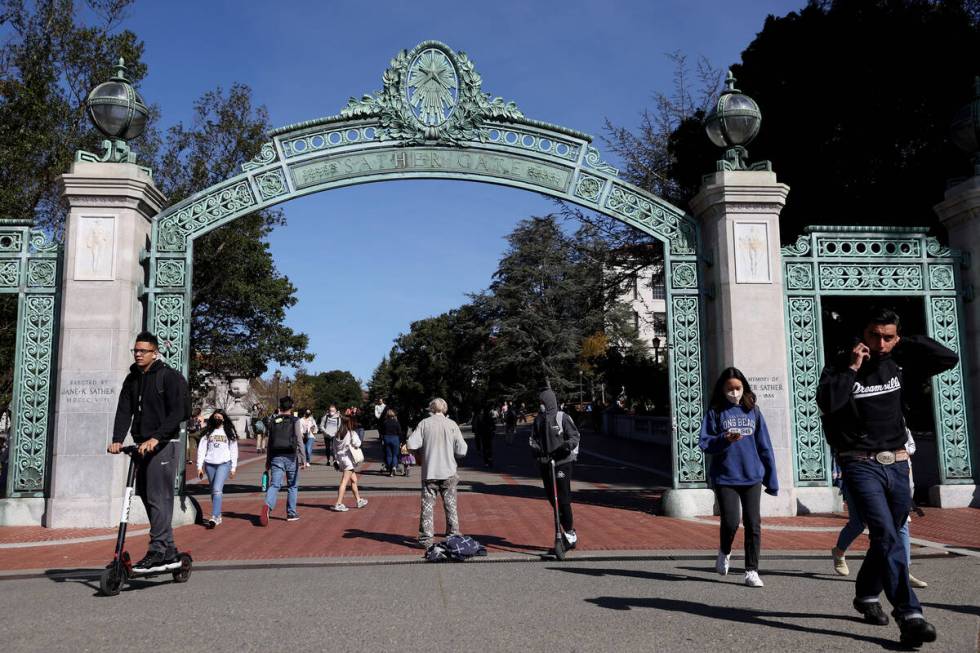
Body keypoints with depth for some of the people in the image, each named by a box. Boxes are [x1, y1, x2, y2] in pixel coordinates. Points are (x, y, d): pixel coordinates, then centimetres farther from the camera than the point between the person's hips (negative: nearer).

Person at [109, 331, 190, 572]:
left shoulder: (169, 376, -7)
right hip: (142, 445, 7)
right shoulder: (132, 379, 13)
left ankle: (157, 551, -7)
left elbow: (177, 413, -16)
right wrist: (117, 440, -10)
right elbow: (124, 411, 5)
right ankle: (168, 550, 15)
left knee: (159, 498, -10)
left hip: (164, 445, -7)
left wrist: (156, 438, -26)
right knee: (146, 496, 8)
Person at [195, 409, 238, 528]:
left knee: (217, 490, -16)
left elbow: (234, 450, 8)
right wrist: (199, 466, 0)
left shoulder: (229, 432, 6)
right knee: (213, 491, 9)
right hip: (209, 464, 3)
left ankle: (214, 518, -21)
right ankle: (219, 516, 20)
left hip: (224, 464, -3)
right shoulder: (207, 432, 9)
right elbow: (201, 449, 7)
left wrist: (233, 468, 5)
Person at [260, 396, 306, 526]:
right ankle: (291, 513, 17)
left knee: (274, 485, -4)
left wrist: (268, 461, 19)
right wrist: (303, 459, -8)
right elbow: (299, 441, -9)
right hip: (291, 457, -2)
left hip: (276, 457, 2)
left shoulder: (273, 421, 8)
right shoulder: (295, 421, -3)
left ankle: (267, 506, -30)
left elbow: (269, 443, 12)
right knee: (293, 486, 12)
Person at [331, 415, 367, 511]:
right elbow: (357, 444, -18)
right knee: (344, 481, -7)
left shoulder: (338, 435, 8)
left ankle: (358, 500, 29)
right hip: (348, 460, -8)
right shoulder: (352, 433, -12)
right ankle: (338, 504, -11)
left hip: (340, 459, 8)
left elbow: (334, 448, 9)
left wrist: (336, 459, 13)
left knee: (354, 480, 19)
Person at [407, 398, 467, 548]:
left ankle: (426, 538, 6)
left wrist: (420, 453, 7)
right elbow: (462, 451, -6)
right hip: (448, 472, 1)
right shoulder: (452, 424, -3)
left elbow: (411, 445, -13)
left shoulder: (424, 424, -5)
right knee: (450, 505, 12)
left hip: (429, 472, 0)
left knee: (427, 505, 6)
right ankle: (454, 534, 17)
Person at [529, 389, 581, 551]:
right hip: (545, 463, 6)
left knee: (563, 499, -8)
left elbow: (575, 435, -4)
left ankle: (571, 533, 4)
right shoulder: (538, 420, 9)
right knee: (552, 498, 9)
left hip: (562, 462, -6)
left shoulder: (563, 418, -6)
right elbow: (534, 437, 16)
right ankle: (568, 531, 23)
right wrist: (534, 445, -6)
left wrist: (569, 444, -24)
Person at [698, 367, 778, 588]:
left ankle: (752, 571, 11)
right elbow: (704, 443, -1)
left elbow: (765, 447, 8)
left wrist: (772, 480, 6)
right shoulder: (715, 412, 2)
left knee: (753, 524, 0)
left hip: (752, 478, 2)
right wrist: (724, 439, -20)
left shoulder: (753, 412, 7)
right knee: (731, 522, -7)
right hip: (725, 478, -2)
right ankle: (724, 552, 25)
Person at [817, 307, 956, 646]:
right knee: (887, 536, -18)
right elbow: (827, 402, -23)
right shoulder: (841, 366, -6)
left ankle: (866, 596, 35)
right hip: (860, 465, -5)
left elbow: (949, 358, 5)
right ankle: (910, 616, -22)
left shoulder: (898, 364, 8)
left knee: (887, 538, 15)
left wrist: (904, 343, 1)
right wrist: (852, 368, -17)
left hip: (897, 465, 6)